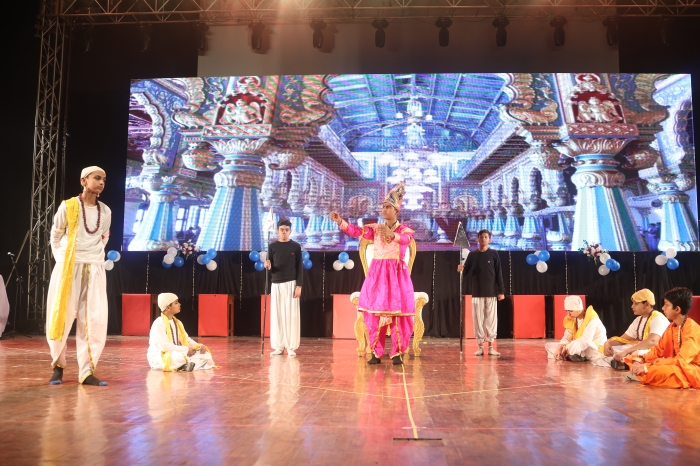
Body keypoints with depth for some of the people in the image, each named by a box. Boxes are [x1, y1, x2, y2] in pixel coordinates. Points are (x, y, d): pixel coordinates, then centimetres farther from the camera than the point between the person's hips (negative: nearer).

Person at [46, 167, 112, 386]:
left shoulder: (105, 211, 6)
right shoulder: (68, 206, -3)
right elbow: (55, 236, 7)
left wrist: (95, 256, 11)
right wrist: (62, 260, 5)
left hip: (95, 269, 3)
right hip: (68, 268, -3)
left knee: (94, 320, -2)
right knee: (61, 317, 1)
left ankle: (86, 371, 2)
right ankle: (58, 366, 20)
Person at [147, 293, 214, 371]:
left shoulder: (177, 323, 11)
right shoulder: (159, 323, -17)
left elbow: (187, 339, 14)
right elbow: (164, 346, -26)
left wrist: (199, 346, -6)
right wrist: (186, 349, -23)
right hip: (159, 357, -9)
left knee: (205, 354, -5)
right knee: (179, 357, -41)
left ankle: (186, 365, -25)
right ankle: (190, 364, -13)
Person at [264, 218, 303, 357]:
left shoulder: (296, 246, 3)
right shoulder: (273, 246, 6)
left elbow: (299, 268, 1)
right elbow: (271, 268, 7)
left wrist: (299, 285, -7)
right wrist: (268, 267, -16)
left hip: (291, 284, -2)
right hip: (276, 284, 2)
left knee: (291, 315, -2)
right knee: (276, 315, 2)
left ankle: (291, 347, 3)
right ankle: (278, 346, 8)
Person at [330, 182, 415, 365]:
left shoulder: (404, 229, 2)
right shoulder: (375, 228, 9)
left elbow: (407, 239, -23)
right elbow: (356, 231, -6)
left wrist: (391, 234, -42)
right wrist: (340, 221, -22)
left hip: (397, 274, -2)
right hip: (377, 274, 2)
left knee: (398, 313, -3)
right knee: (376, 312, 2)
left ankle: (397, 353, 5)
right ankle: (376, 353, 9)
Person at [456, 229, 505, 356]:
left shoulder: (493, 254, 2)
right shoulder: (472, 254, 7)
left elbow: (498, 274, 1)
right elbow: (467, 271, 6)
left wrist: (501, 291, -2)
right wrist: (461, 269, -17)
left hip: (491, 292, -1)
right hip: (477, 293, 1)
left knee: (491, 319, 1)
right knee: (478, 319, 2)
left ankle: (490, 346, 8)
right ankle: (480, 346, 8)